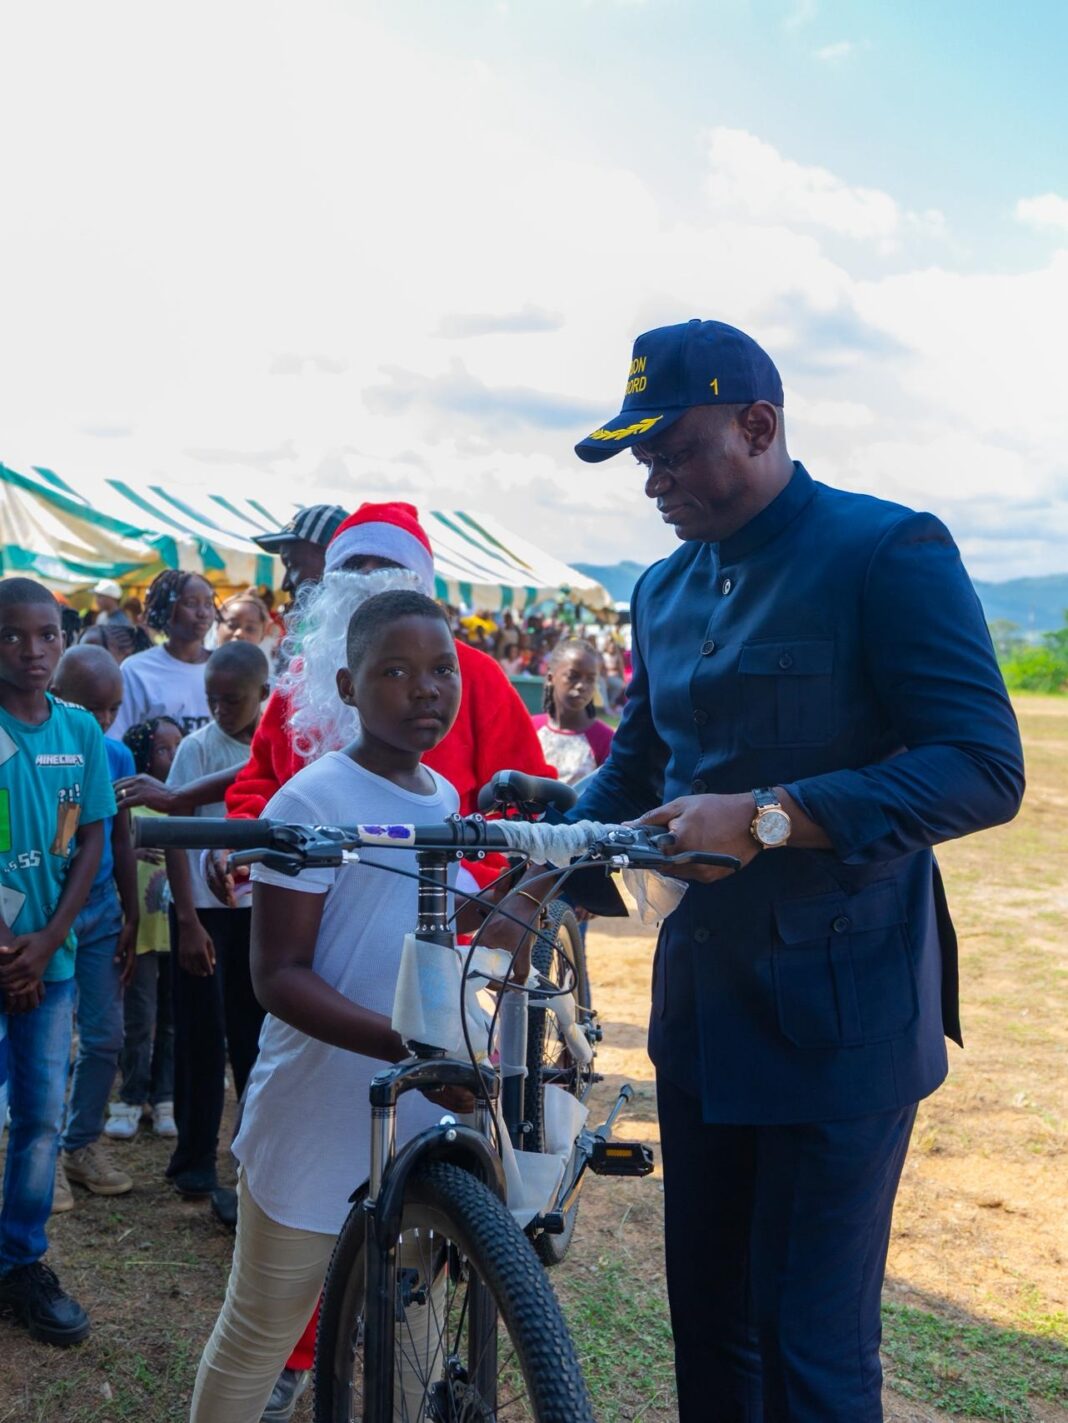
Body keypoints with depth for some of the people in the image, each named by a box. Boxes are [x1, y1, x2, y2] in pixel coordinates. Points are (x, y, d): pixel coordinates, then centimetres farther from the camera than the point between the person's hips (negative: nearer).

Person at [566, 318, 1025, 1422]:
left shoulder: (887, 551, -12)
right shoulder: (665, 591, 11)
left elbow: (985, 769, -19)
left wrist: (769, 817, -29)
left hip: (841, 1013, -7)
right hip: (704, 1003, 7)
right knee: (705, 1318, 17)